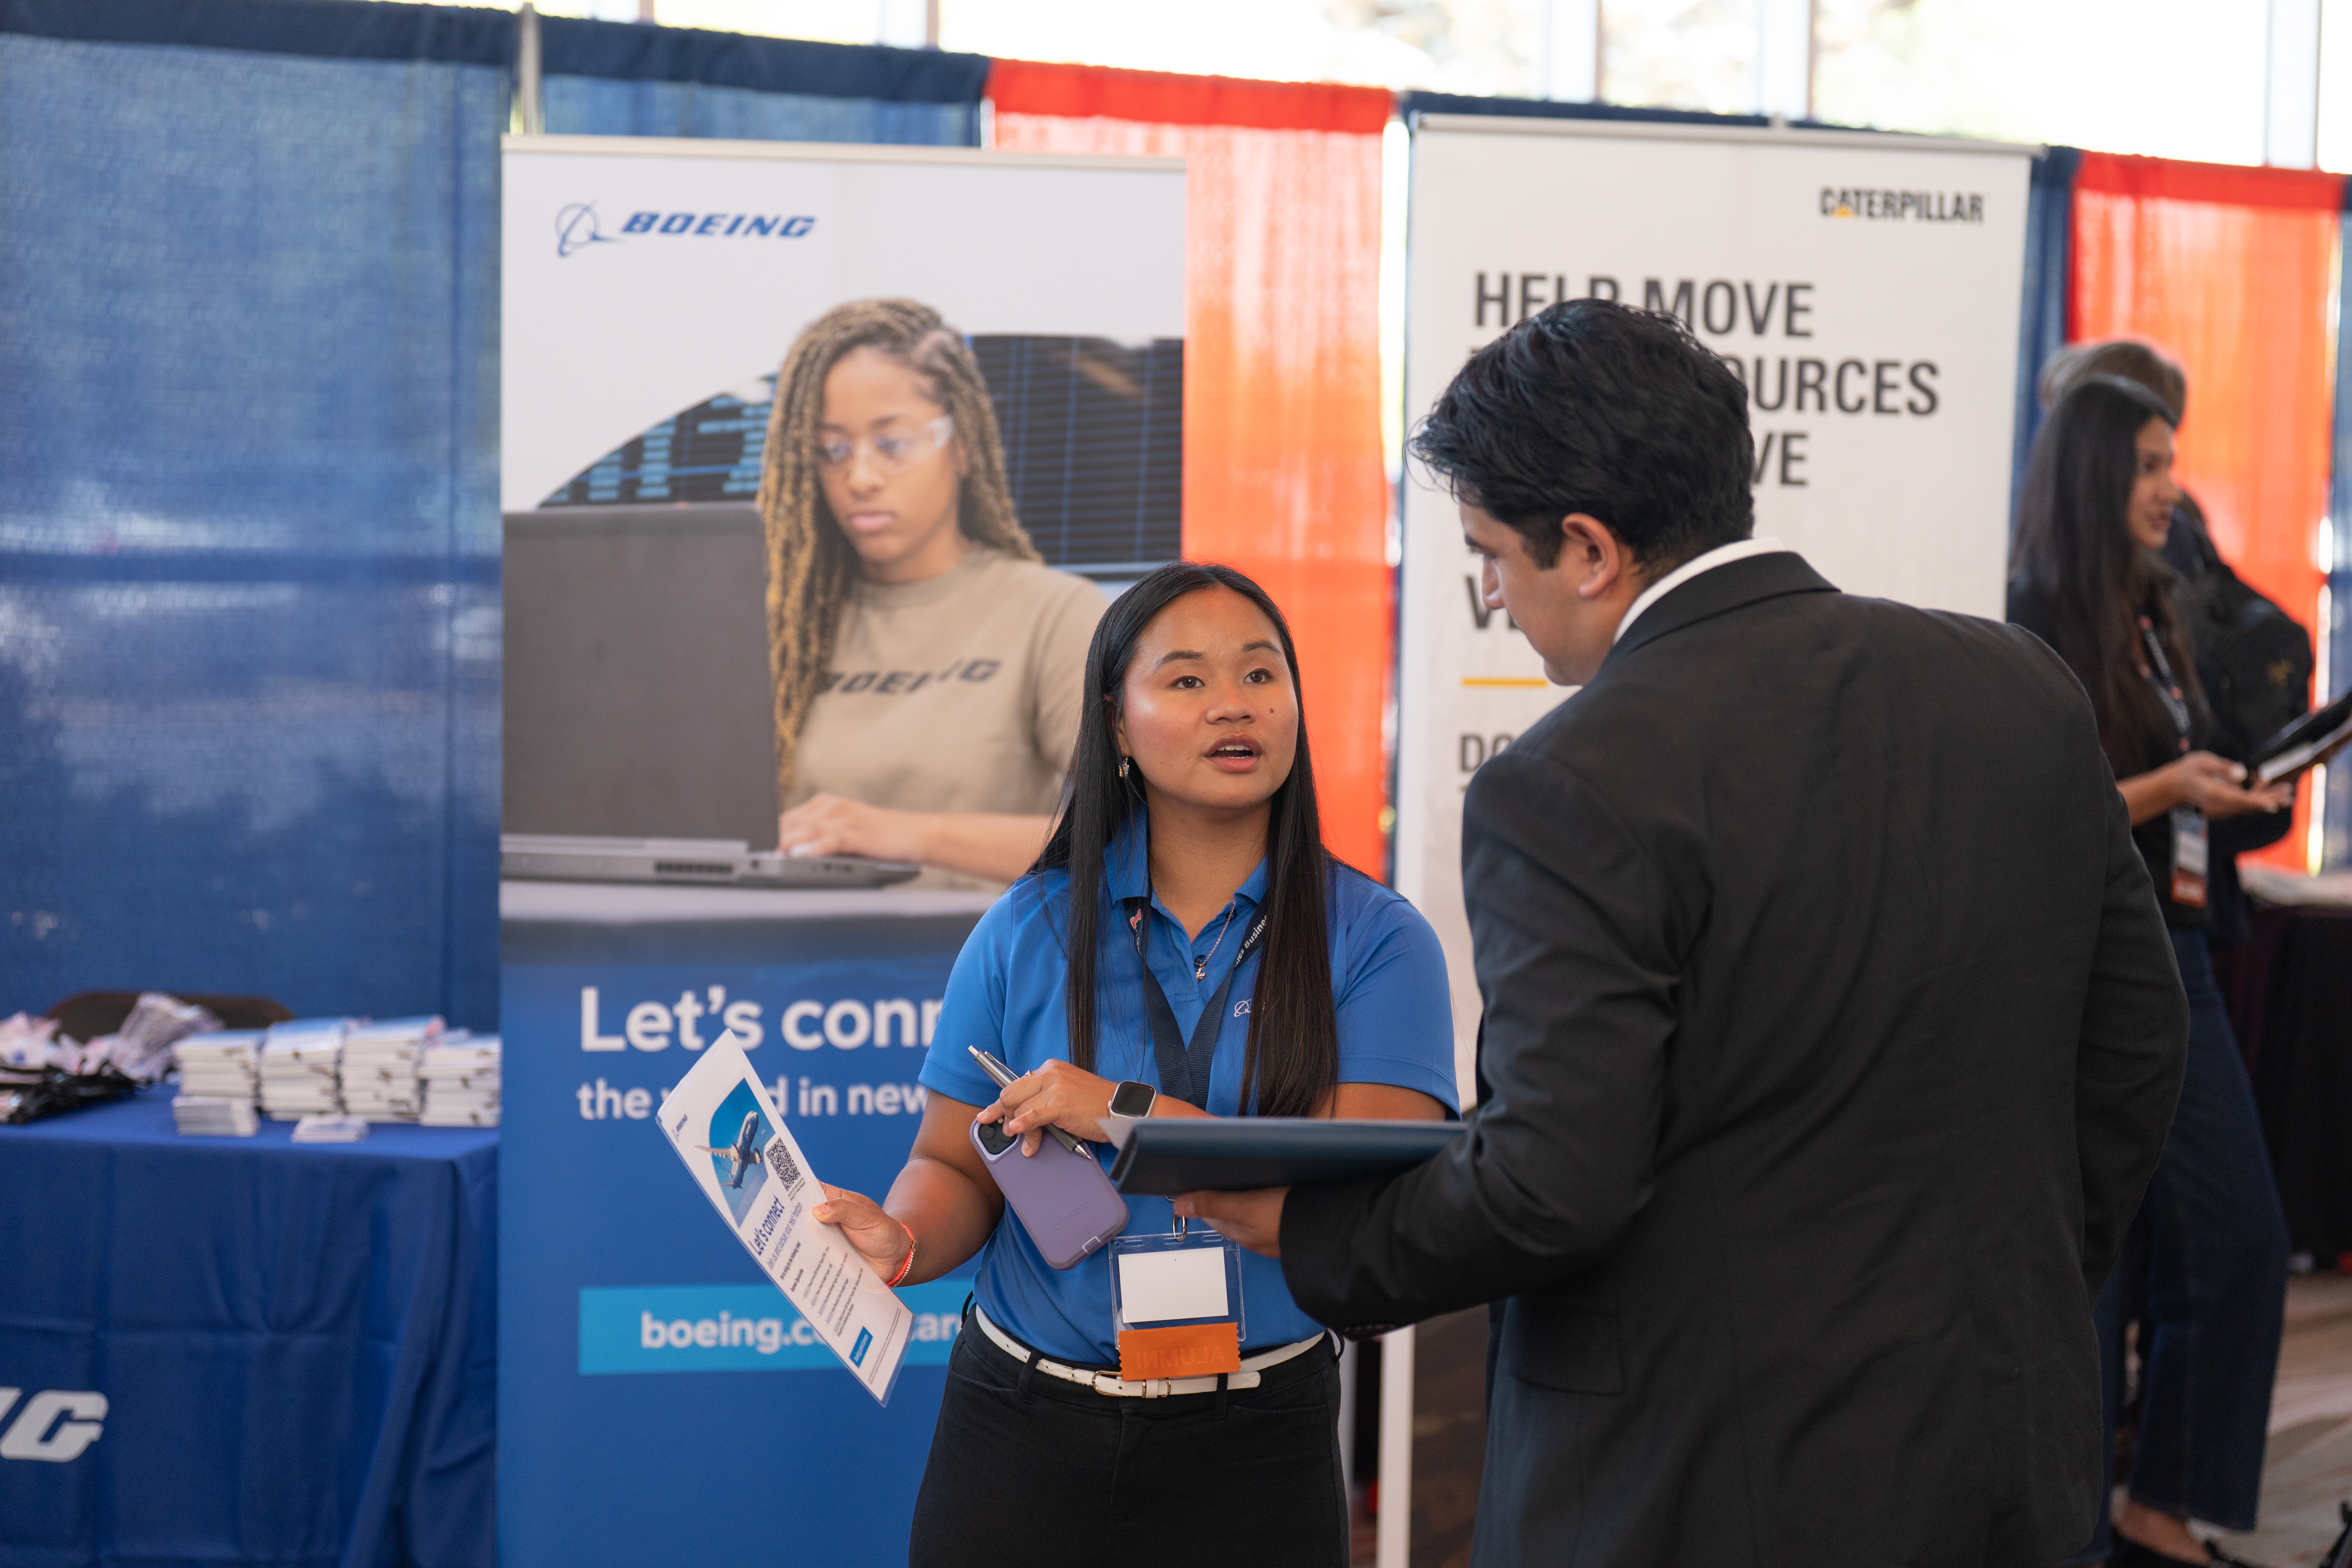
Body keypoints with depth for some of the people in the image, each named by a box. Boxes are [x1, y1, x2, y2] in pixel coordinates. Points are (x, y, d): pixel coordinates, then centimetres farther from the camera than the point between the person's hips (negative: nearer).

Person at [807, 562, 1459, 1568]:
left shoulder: (1375, 941, -4)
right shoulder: (1029, 931, 2)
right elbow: (955, 1165, 4)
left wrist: (1129, 1113, -20)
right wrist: (902, 1238, -19)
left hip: (1253, 1446, -1)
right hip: (1024, 1429, 1)